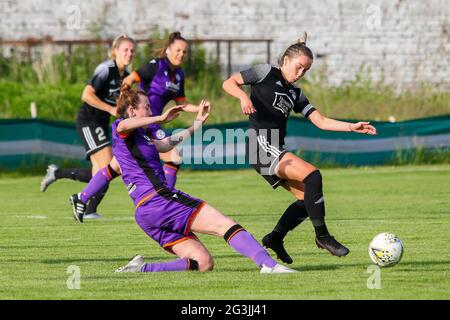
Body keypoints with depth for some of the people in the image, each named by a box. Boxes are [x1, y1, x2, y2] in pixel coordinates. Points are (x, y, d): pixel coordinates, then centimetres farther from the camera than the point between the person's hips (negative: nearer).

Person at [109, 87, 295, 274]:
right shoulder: (121, 130, 0)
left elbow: (166, 144, 40)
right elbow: (123, 125, -25)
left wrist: (197, 123, 44)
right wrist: (161, 118, -20)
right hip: (158, 199, -10)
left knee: (204, 263, 2)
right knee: (224, 224, -14)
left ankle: (141, 268, -6)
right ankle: (268, 264, -26)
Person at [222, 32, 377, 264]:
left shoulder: (296, 94, 21)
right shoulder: (266, 73, 2)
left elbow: (320, 121, 15)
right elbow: (228, 83, -1)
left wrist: (352, 127, 3)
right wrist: (243, 96, -22)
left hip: (276, 152, 9)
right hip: (261, 144, -9)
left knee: (307, 198, 5)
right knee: (312, 175, -21)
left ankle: (275, 238, 19)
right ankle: (322, 236, -15)